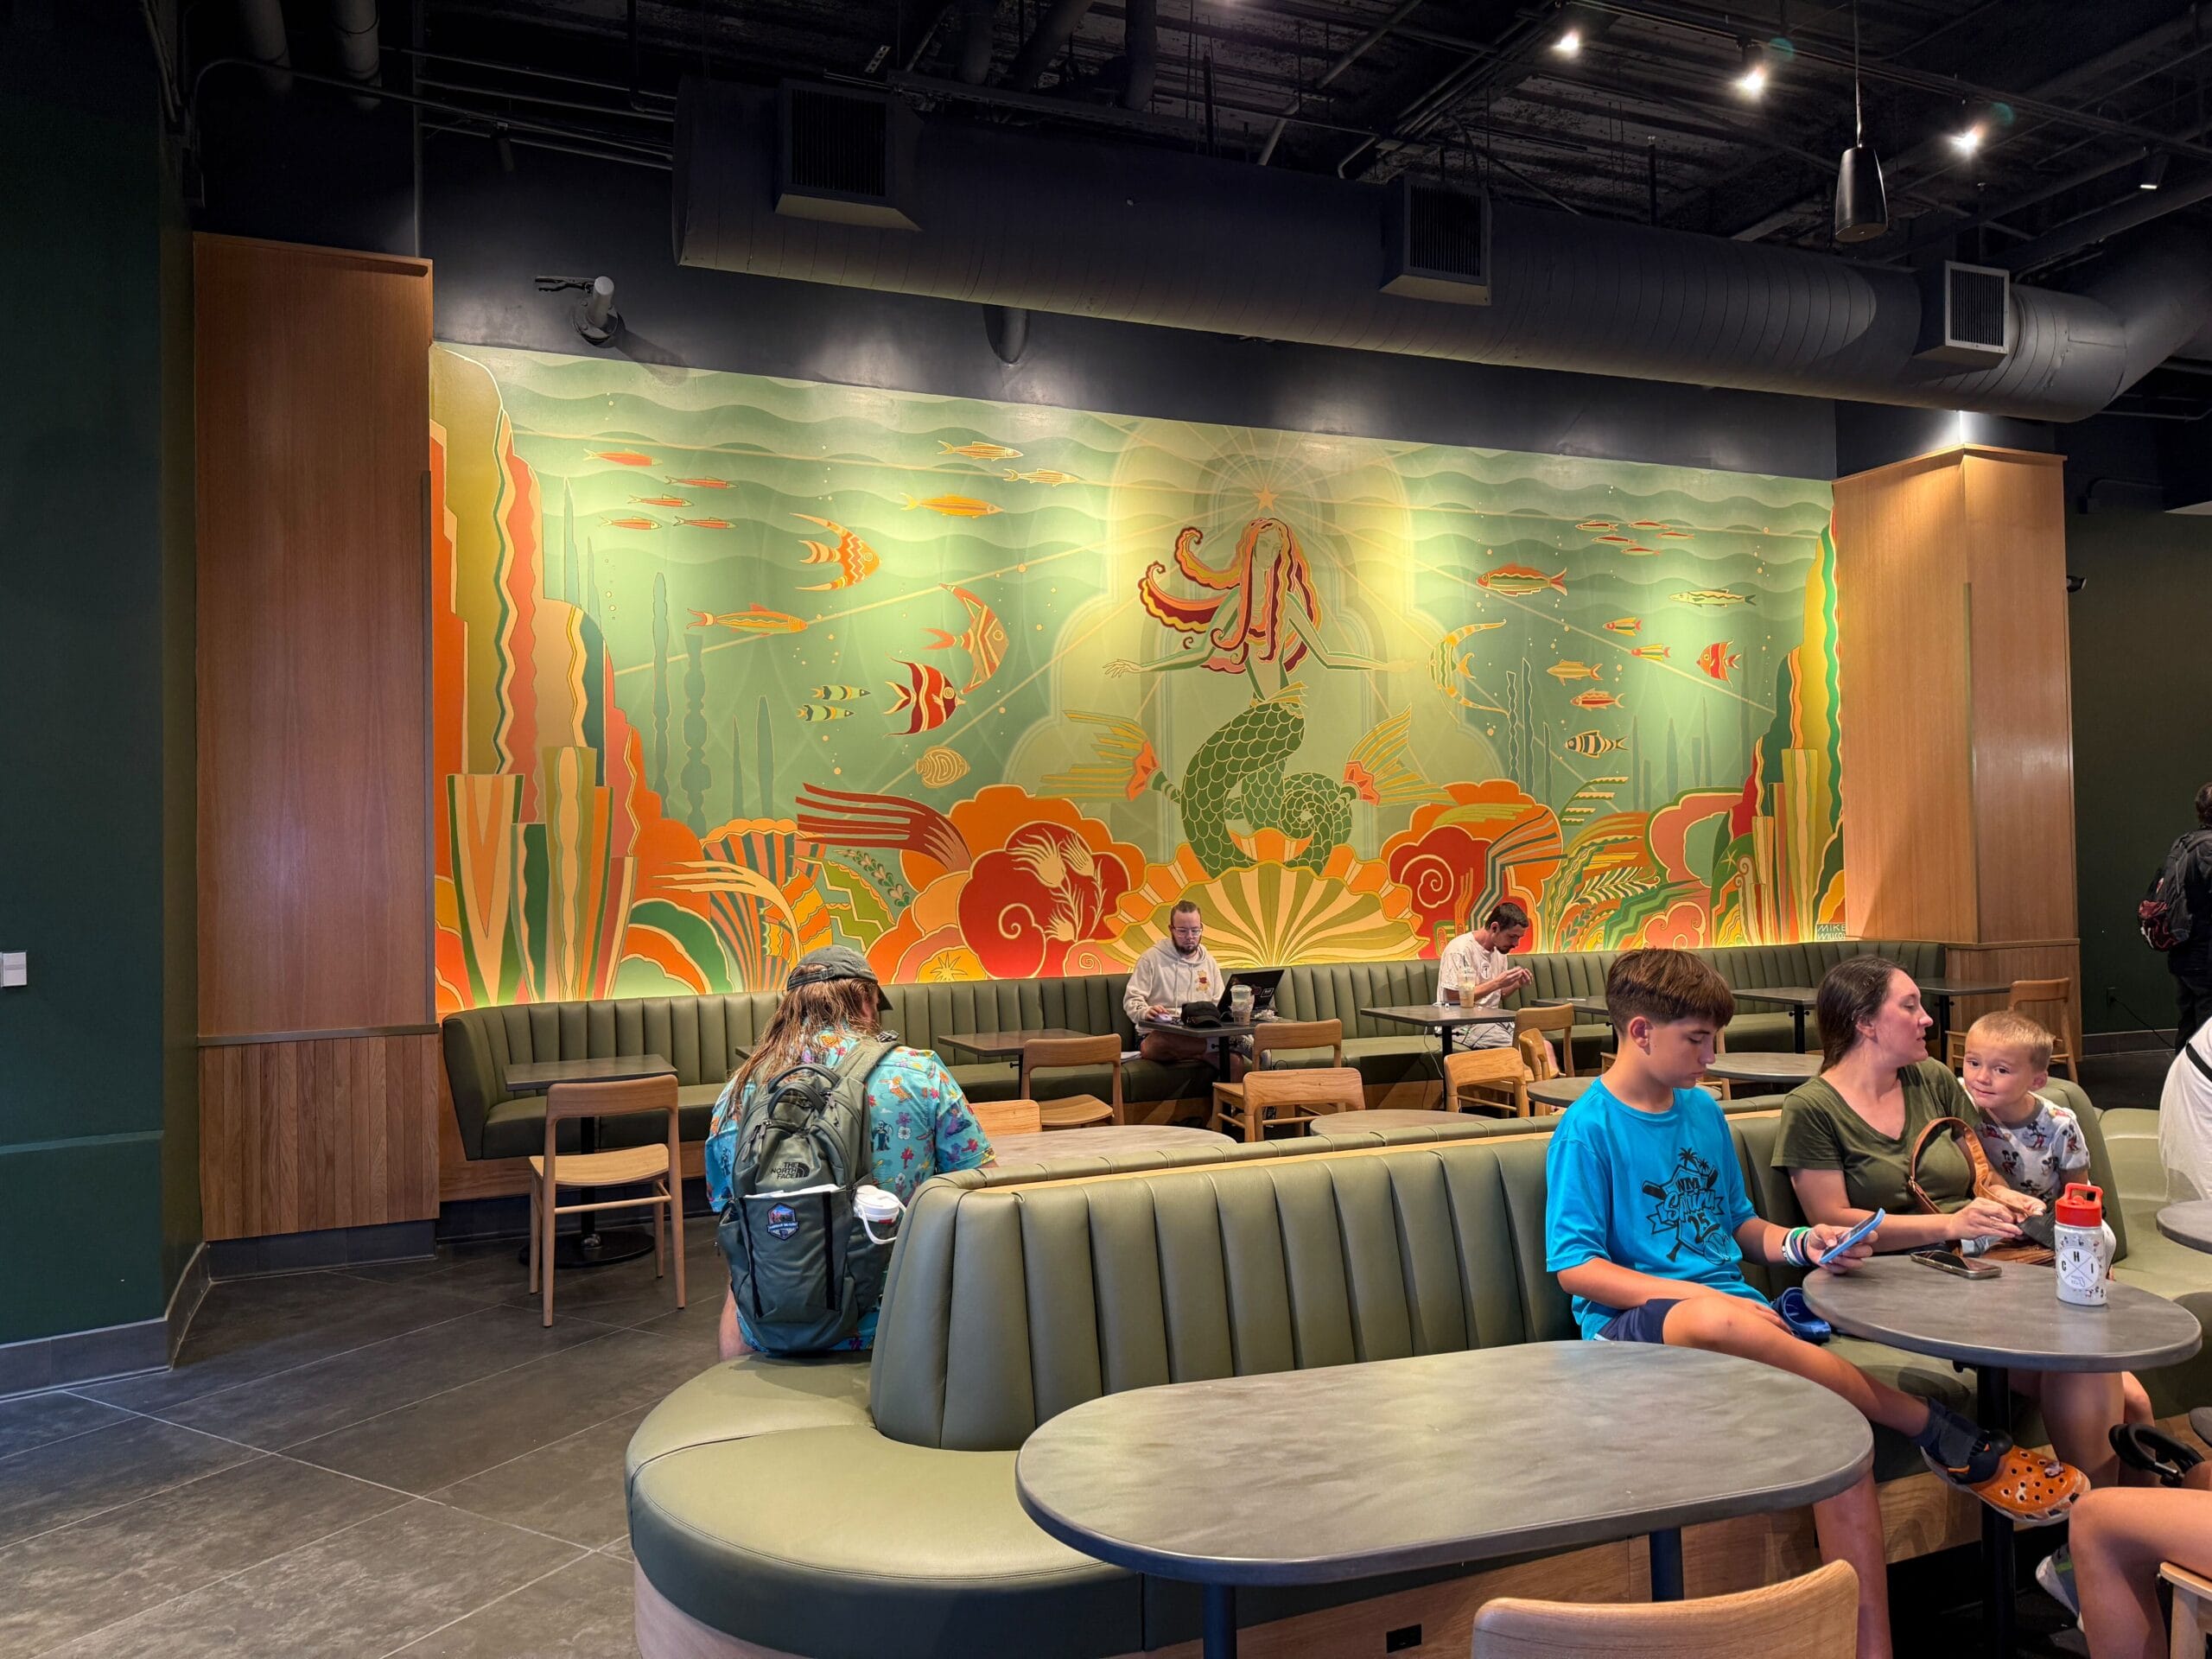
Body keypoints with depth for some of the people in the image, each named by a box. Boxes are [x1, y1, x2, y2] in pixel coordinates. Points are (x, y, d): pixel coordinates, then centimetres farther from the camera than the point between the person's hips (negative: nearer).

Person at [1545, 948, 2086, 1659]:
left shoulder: (1703, 1111, 13)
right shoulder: (1587, 1130, -7)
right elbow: (1577, 1267, -12)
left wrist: (1804, 1244, 2)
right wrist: (1703, 1296, -18)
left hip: (1732, 1306, 6)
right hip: (1633, 1325, -6)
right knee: (1721, 1319, -40)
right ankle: (1941, 1431, -22)